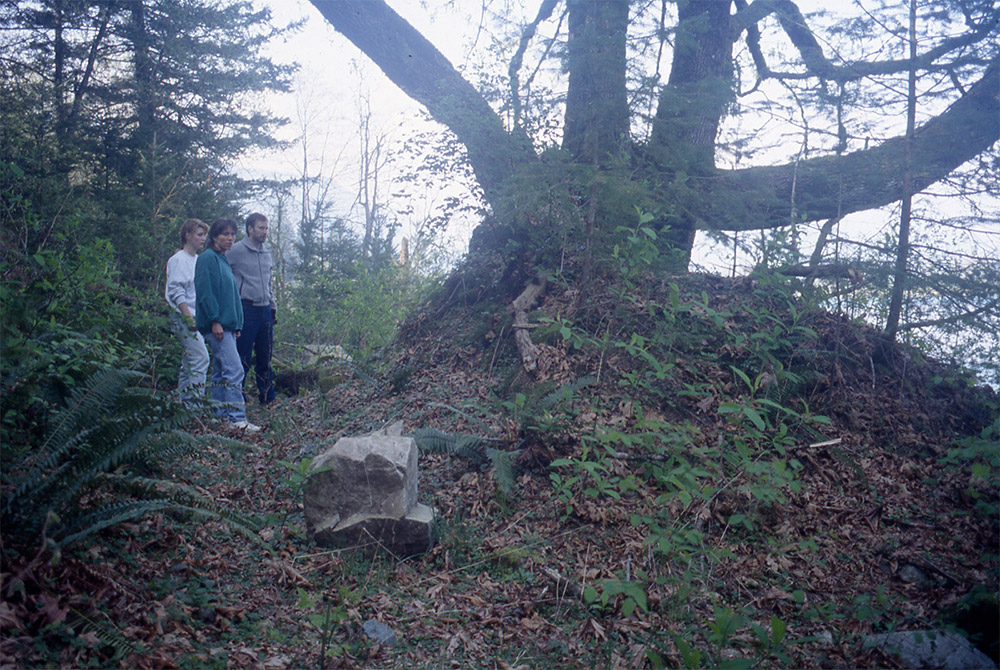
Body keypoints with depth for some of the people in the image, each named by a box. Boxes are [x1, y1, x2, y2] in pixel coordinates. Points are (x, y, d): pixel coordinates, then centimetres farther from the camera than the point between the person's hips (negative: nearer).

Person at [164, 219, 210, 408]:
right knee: (200, 358, -15)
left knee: (189, 362, 10)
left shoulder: (198, 260, 18)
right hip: (183, 316, -9)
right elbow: (176, 291, -14)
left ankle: (183, 402, 16)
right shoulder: (179, 260, -7)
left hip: (197, 317, 9)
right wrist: (188, 316, -21)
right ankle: (193, 402, -13)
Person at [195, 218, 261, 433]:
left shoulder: (223, 260, 20)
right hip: (217, 325, -10)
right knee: (234, 369, -16)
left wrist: (236, 325, 19)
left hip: (228, 324, 10)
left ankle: (221, 415, 16)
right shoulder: (208, 259, -7)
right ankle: (237, 418, -18)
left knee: (221, 371, 11)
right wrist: (215, 320, -21)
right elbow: (205, 292, -16)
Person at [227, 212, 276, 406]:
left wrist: (273, 306, 19)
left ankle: (268, 397, 19)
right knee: (243, 357, -4)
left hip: (265, 310, 7)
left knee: (265, 357, 11)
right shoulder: (235, 251, -5)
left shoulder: (267, 254, 16)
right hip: (246, 309, -7)